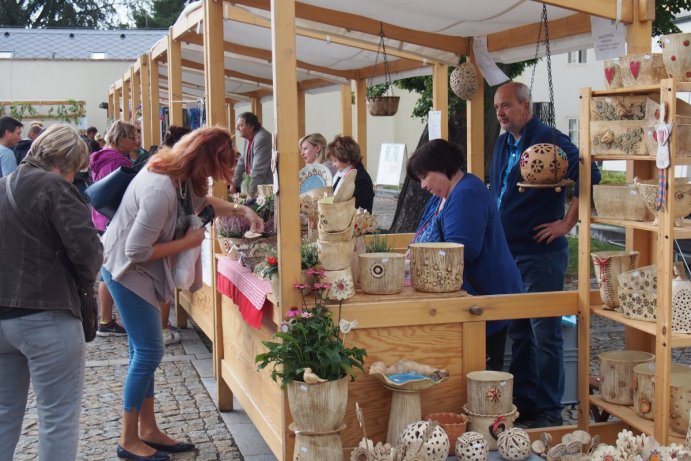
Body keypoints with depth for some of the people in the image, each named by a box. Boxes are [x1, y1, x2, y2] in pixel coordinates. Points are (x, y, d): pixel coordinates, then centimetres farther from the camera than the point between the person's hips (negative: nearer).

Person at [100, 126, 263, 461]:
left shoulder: (178, 173, -4)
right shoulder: (160, 191, -32)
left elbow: (201, 200, 19)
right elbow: (137, 251, -28)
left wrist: (241, 210, 6)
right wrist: (188, 242, -19)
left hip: (138, 270, 9)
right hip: (127, 271, -9)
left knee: (143, 352, 14)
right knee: (148, 352, -3)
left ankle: (148, 430, 24)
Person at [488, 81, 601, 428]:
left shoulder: (549, 140, -13)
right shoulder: (503, 144, 13)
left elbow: (589, 176, -22)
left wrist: (567, 223, -18)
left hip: (541, 254, -8)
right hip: (508, 253, 8)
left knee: (544, 335, -1)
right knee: (518, 332, 15)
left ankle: (549, 412, 8)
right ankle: (522, 403, 25)